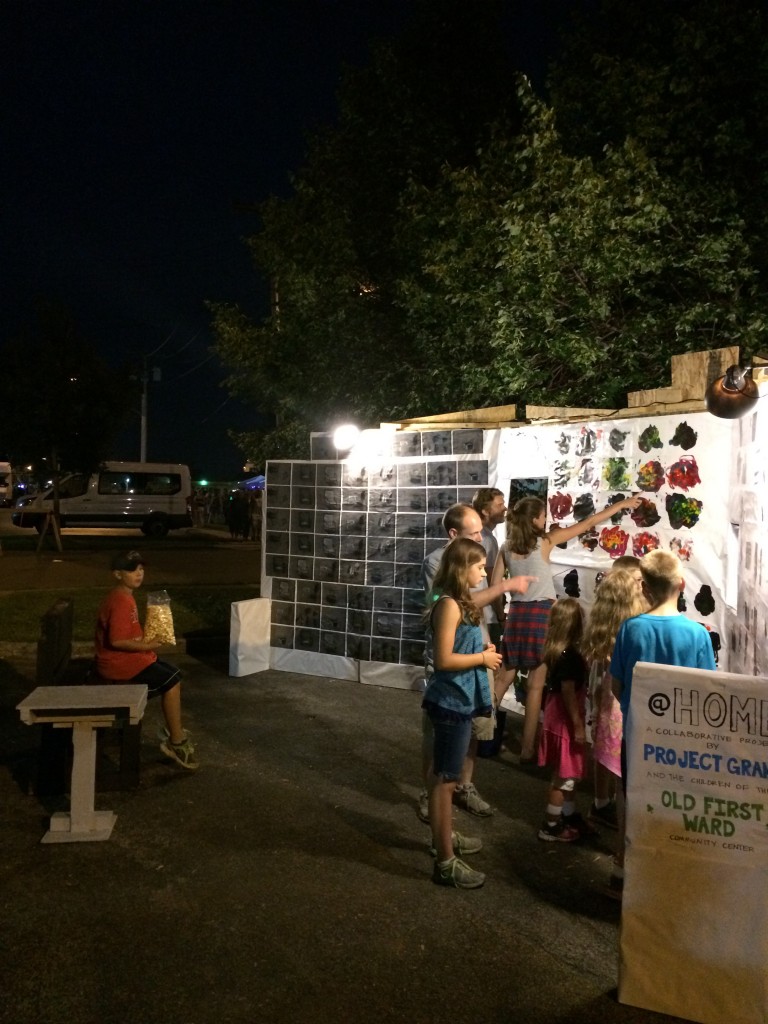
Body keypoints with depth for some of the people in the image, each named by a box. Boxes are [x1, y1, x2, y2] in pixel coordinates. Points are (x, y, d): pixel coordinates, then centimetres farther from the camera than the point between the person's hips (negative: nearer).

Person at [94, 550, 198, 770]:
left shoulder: (124, 596, 11)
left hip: (127, 657, 10)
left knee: (172, 676, 14)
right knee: (171, 681, -8)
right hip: (118, 662, -10)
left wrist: (145, 641, 6)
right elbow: (116, 641, -28)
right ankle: (176, 742, 0)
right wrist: (145, 646, -18)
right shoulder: (120, 601, -22)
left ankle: (174, 733, 21)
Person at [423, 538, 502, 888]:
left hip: (460, 700, 10)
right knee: (445, 779, -2)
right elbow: (444, 659, -24)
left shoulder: (461, 603, 10)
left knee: (446, 774, 22)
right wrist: (483, 658, -14)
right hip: (451, 701, -10)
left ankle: (444, 836, 39)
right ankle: (446, 862, 7)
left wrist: (482, 649, 3)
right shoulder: (449, 605, -21)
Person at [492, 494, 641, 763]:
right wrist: (621, 505, 5)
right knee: (535, 684, 1)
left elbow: (494, 586, 2)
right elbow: (587, 524, -2)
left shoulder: (506, 547, 4)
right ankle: (527, 749, 5)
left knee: (504, 677, 16)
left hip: (516, 612, 5)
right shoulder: (545, 541, -7)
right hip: (540, 613, -5)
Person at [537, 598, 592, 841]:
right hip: (565, 720, -9)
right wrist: (578, 725, -19)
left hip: (557, 717, 9)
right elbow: (568, 692, -23)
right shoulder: (569, 654, -23)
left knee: (569, 774, 21)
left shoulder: (556, 650, 5)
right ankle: (550, 827, 13)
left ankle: (570, 817, 35)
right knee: (564, 777, 3)